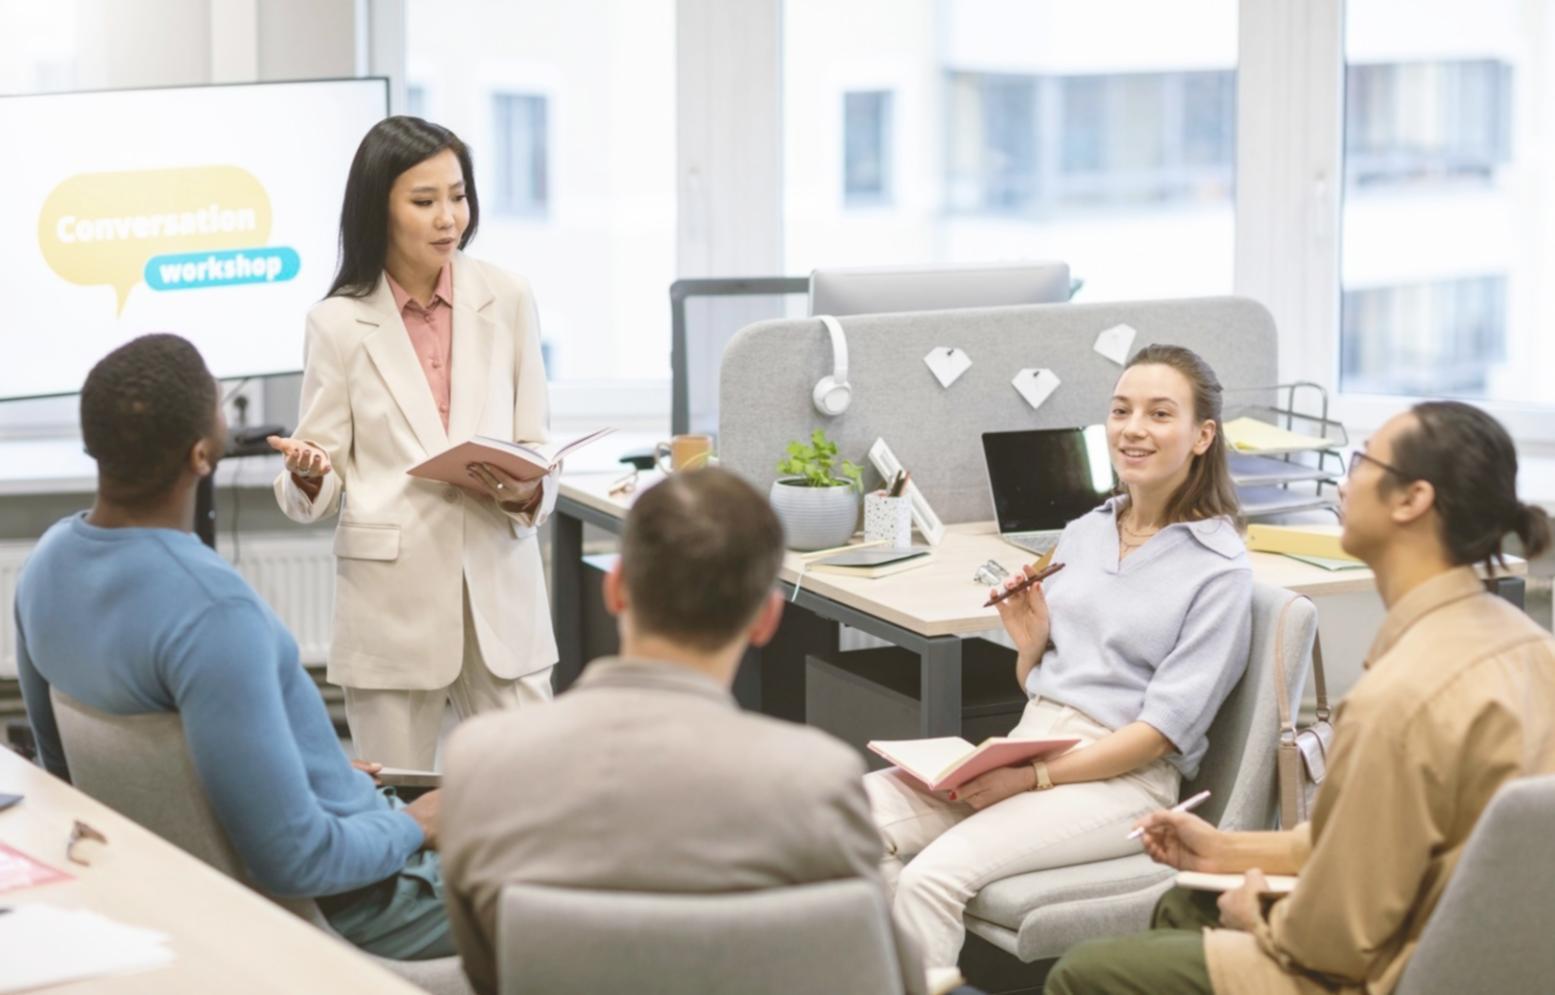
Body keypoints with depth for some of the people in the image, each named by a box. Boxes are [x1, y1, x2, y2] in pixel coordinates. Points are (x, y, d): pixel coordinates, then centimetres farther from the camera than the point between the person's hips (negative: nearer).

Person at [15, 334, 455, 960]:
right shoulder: (211, 610, -34)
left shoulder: (53, 561, -7)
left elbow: (66, 768, 9)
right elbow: (292, 859, -33)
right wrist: (413, 829, -12)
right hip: (323, 895, -8)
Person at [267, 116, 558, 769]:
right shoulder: (339, 323, 1)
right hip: (392, 598, -1)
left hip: (500, 589, 1)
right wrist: (309, 474, -20)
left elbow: (537, 446, 8)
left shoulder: (507, 302, 5)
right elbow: (317, 493, 3)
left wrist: (525, 492, -14)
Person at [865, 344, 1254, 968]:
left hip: (1125, 777, -6)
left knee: (935, 874, -30)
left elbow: (1164, 727, -11)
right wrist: (1030, 643, -1)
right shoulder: (1083, 534, 15)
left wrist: (1033, 778, -17)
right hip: (1028, 742, 6)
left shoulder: (1220, 567, -5)